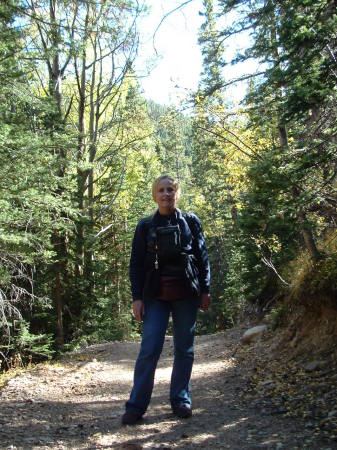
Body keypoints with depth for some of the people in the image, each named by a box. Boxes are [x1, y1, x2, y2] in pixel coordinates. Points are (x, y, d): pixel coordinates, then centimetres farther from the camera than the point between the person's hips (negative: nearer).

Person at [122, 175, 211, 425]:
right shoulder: (146, 226, 6)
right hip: (156, 296, -1)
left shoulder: (191, 222, 6)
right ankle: (136, 405, 1)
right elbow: (136, 264, 4)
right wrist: (137, 298, -2)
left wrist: (205, 291, 2)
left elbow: (202, 257, 7)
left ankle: (181, 400, 19)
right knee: (149, 349, -6)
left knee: (184, 348, 6)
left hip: (186, 295, 1)